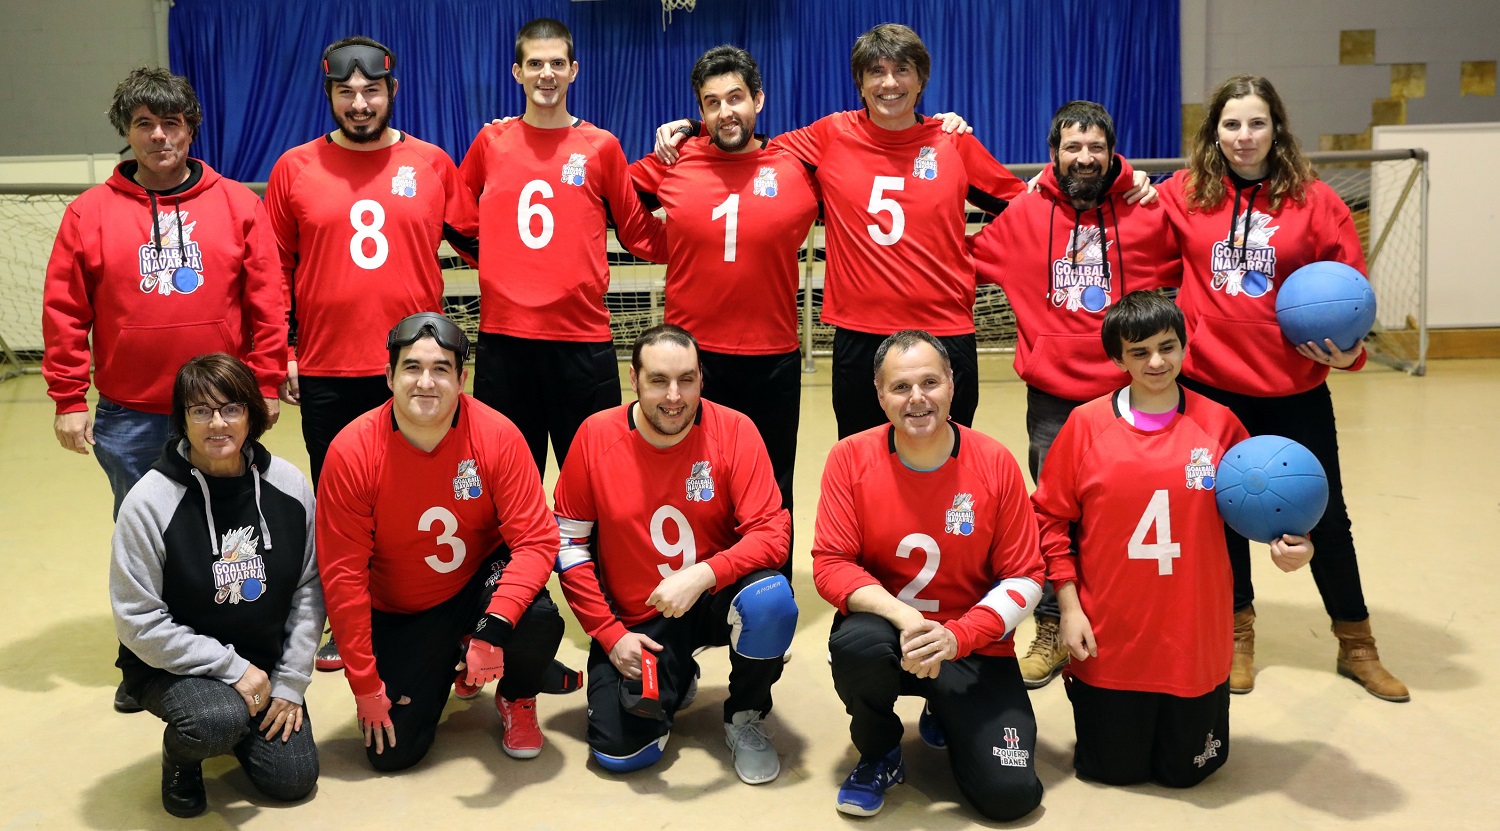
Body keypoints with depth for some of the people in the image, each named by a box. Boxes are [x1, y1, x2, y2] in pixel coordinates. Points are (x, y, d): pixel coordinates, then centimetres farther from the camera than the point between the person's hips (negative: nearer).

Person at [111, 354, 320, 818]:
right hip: (173, 666, -4)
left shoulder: (289, 485, -8)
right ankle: (181, 754, 4)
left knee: (293, 779, -3)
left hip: (264, 662, 4)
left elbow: (308, 589, -2)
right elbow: (139, 622, -17)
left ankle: (233, 718, 29)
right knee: (221, 720, -33)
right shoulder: (150, 501, -18)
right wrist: (231, 667, -20)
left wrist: (290, 681, -6)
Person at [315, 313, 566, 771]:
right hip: (400, 613, 1)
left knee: (538, 620, -33)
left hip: (480, 582, -1)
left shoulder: (498, 436, -21)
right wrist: (365, 683, -14)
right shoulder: (352, 452, -21)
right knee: (392, 752, -7)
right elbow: (343, 574, -15)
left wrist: (495, 625, -37)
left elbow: (537, 539, -22)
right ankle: (447, 664, 27)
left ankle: (517, 699, 4)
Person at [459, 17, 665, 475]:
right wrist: (493, 264, 4)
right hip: (502, 338, 1)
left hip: (583, 339, -1)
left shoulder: (600, 146, 2)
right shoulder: (491, 142, 6)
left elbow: (641, 235, 6)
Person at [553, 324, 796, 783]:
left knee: (772, 598, -34)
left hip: (715, 600, -1)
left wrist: (703, 575, -33)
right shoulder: (596, 436, -10)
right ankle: (674, 681, 23)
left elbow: (773, 531, -17)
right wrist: (609, 633, -8)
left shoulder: (734, 431, -14)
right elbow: (568, 543, -3)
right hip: (636, 620, 1)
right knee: (618, 752, -14)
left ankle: (746, 716, -3)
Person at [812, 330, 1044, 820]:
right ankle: (880, 755, -2)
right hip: (884, 629, -1)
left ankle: (944, 716, 24)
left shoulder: (995, 463, -9)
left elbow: (1024, 578, -5)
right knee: (857, 643, -37)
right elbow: (830, 564, -11)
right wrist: (904, 618, -27)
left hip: (974, 648, 1)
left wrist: (957, 635, -20)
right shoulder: (851, 458, -9)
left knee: (1011, 794, -13)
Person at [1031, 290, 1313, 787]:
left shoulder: (1218, 424, -3)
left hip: (1195, 642, 1)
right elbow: (1051, 518, 0)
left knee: (1185, 770, 13)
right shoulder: (1086, 424, -5)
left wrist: (1284, 541, -13)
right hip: (1109, 643, 0)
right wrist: (1069, 607, -4)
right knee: (1112, 771, 12)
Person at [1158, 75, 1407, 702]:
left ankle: (1356, 644, 29)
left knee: (1325, 515, 10)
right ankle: (1237, 635, 34)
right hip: (1210, 382, 1)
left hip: (1295, 389, -1)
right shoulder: (1184, 195, 0)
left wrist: (1349, 349, -15)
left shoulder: (1313, 199, -4)